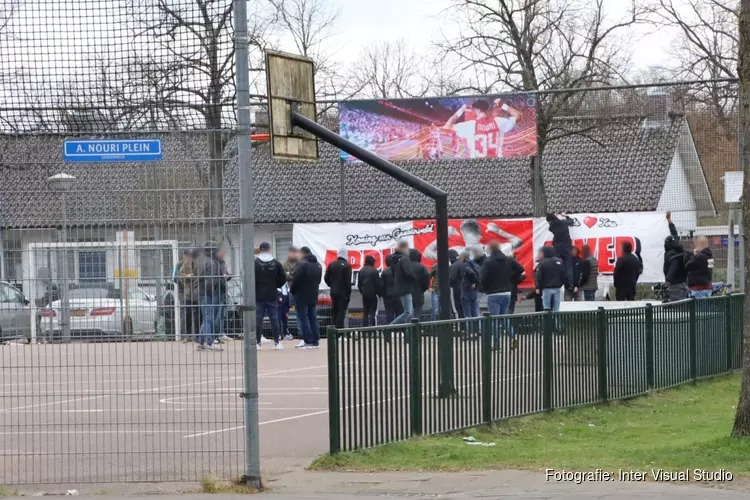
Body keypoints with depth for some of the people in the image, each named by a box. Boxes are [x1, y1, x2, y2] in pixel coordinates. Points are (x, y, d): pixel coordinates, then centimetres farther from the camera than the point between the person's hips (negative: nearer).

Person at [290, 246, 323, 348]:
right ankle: (315, 341, 10)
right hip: (313, 296, 8)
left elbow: (296, 279, -17)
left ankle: (307, 341, -8)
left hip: (302, 295, -8)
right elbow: (319, 280, 15)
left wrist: (292, 291, -2)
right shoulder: (318, 265, 12)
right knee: (313, 318, 12)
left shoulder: (301, 263, -15)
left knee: (303, 318, -4)